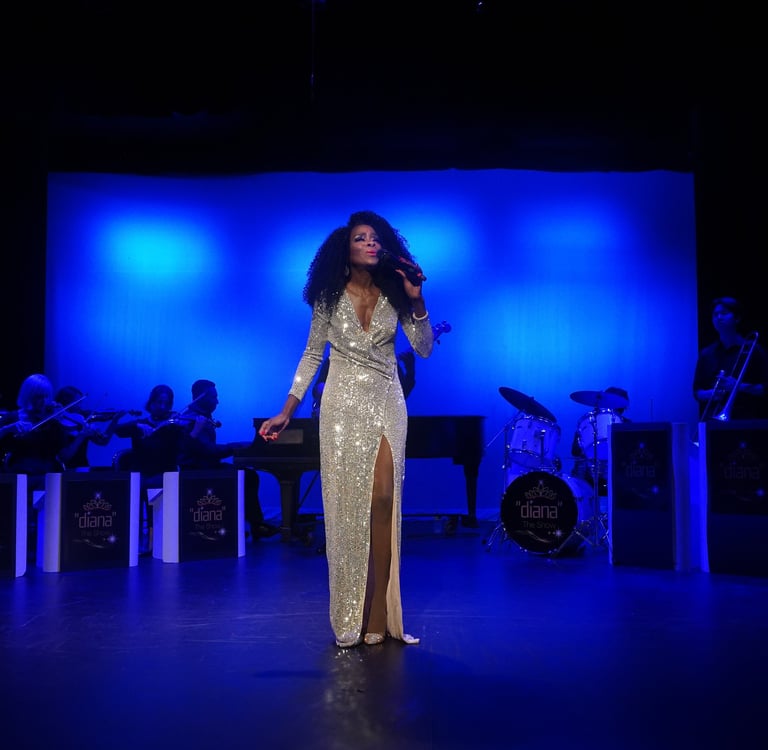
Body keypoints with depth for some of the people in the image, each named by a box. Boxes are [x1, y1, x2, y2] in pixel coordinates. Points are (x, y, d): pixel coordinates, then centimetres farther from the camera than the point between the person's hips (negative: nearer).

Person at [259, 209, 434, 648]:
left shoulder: (394, 295, 5)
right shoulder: (330, 296, 1)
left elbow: (424, 349, 0)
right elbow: (312, 356, 5)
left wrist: (416, 300, -11)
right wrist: (287, 411, 0)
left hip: (387, 407, 1)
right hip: (344, 407, -1)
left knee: (382, 503, -6)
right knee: (347, 506, -2)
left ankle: (379, 617, 3)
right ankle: (351, 620, 7)